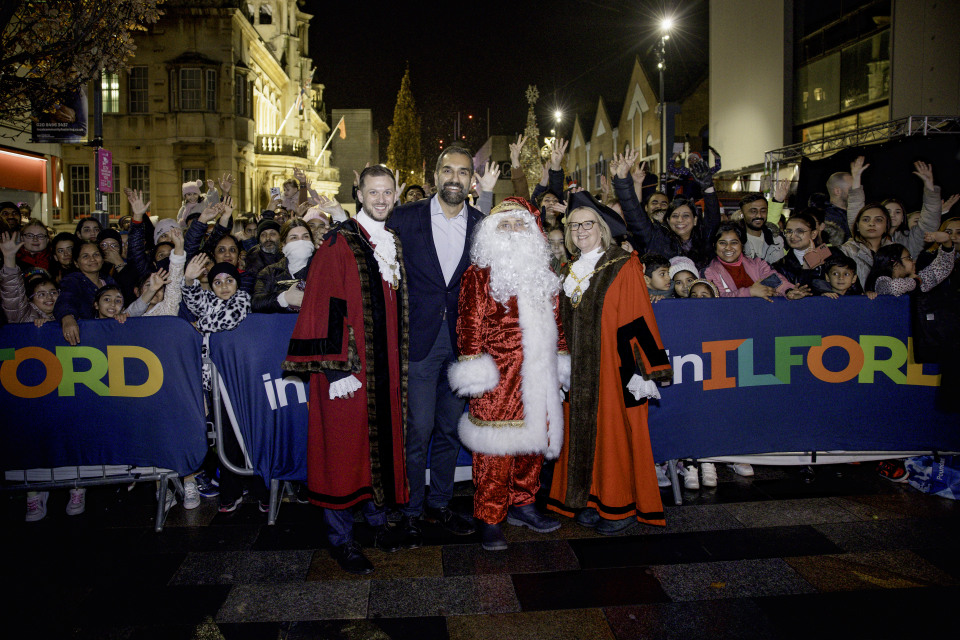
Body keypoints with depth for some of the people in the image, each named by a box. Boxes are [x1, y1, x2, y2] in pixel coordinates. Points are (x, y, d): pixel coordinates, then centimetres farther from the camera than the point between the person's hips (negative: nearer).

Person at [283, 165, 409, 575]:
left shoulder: (394, 244, 13)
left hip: (385, 367, 7)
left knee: (380, 443, 14)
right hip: (347, 367, -6)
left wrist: (398, 363, 13)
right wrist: (334, 366, -19)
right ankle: (341, 539, 14)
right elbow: (322, 307, -14)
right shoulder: (339, 243, -8)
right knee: (343, 447, 1)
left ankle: (377, 522, 29)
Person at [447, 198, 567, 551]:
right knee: (496, 446, -2)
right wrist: (473, 363, -11)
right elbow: (470, 322, -4)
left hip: (538, 375, 6)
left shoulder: (542, 272, 17)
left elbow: (554, 320, 22)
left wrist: (561, 357, 19)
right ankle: (490, 519, 8)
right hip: (498, 376, -6)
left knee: (534, 440, 12)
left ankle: (522, 504, 29)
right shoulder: (480, 273, 0)